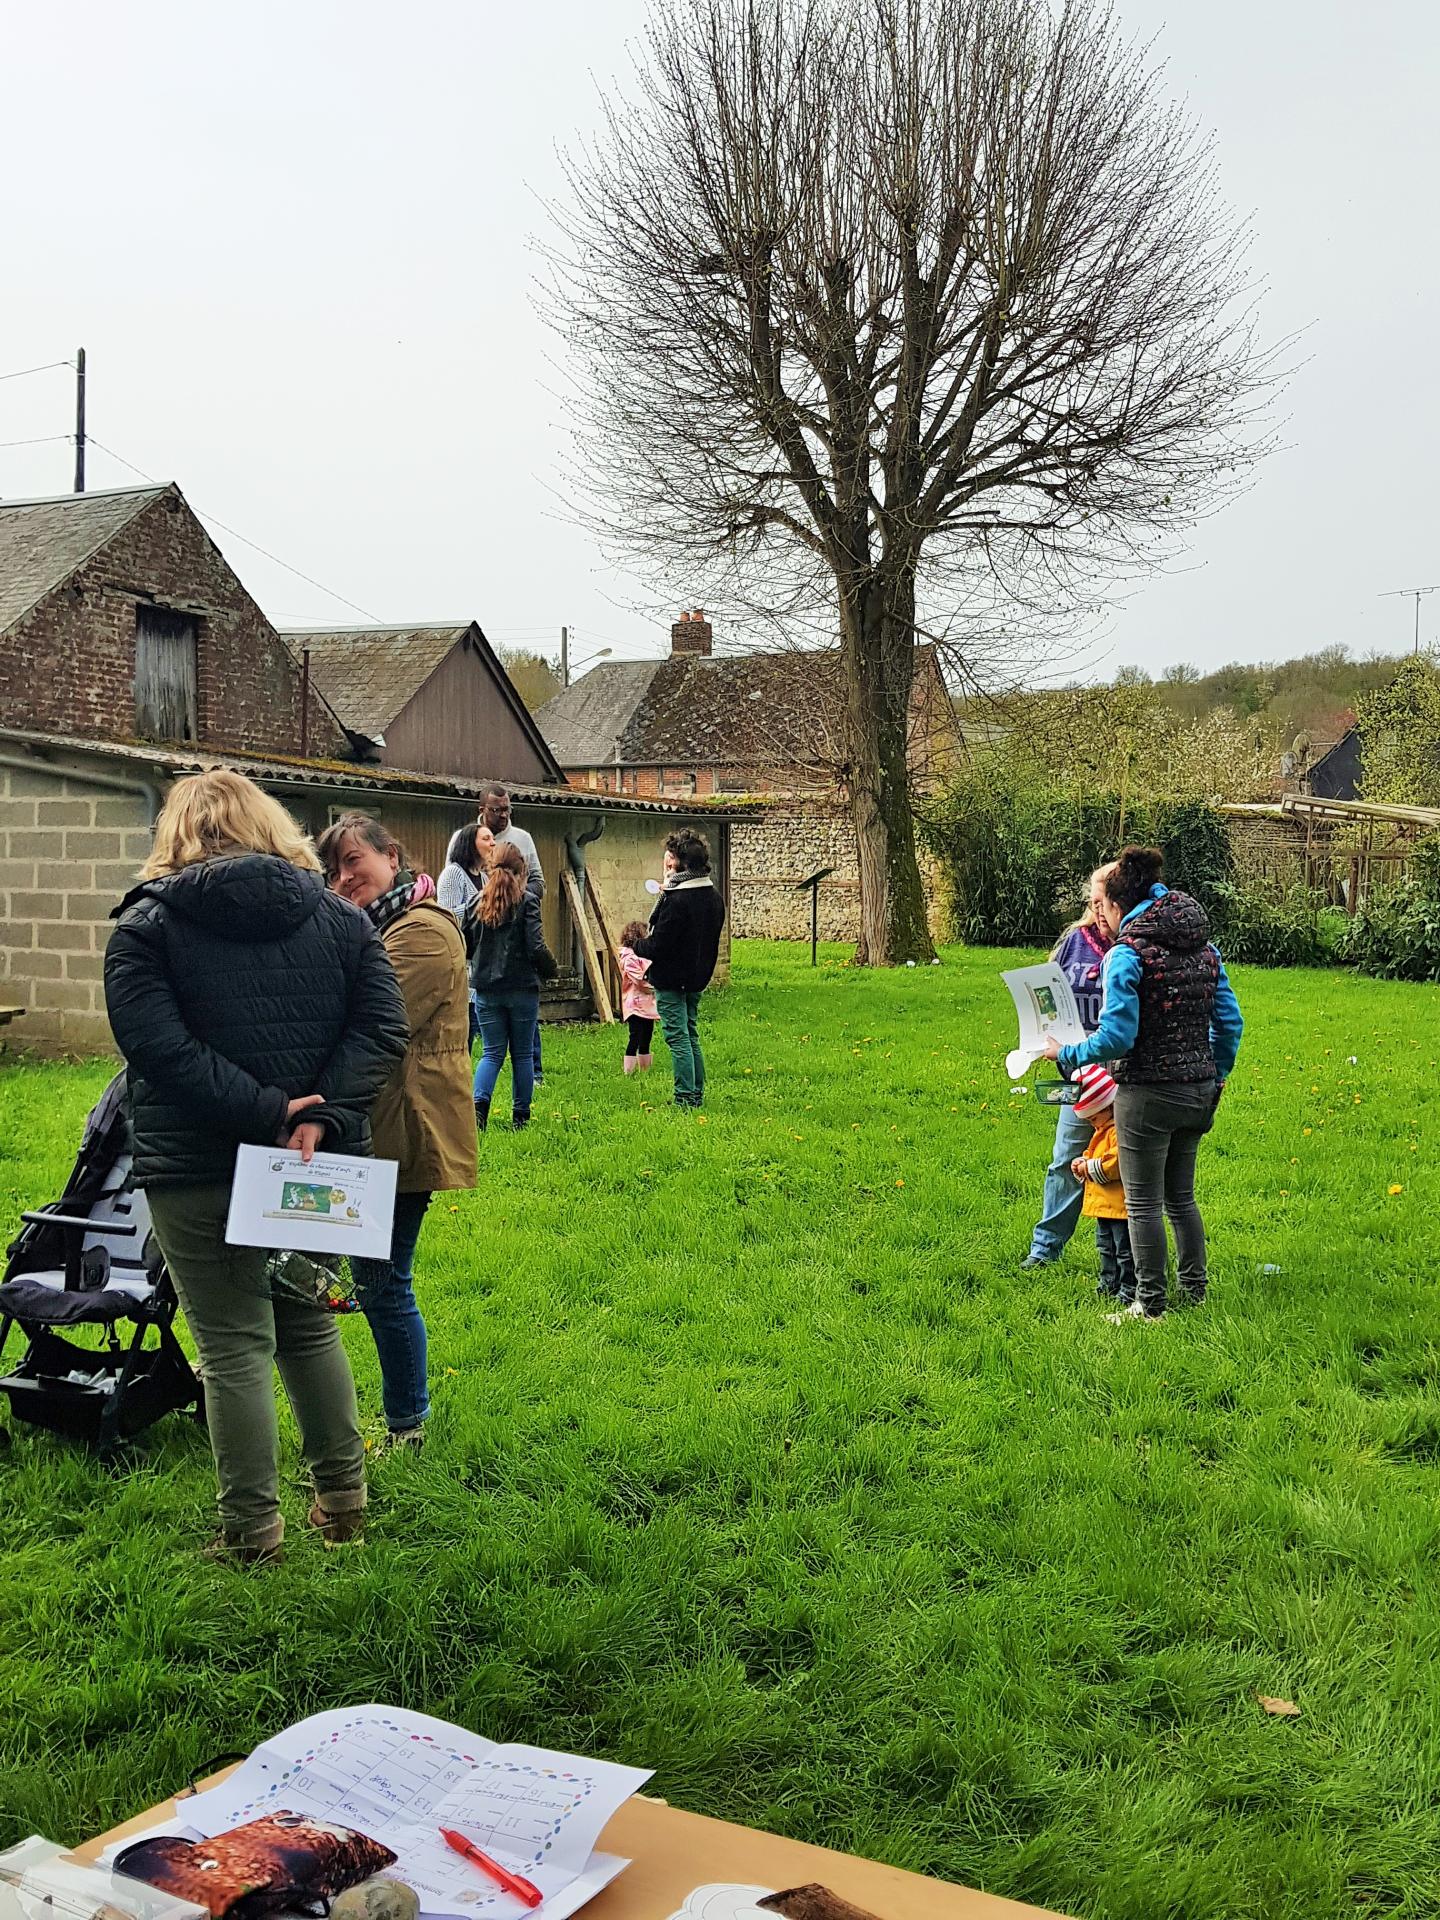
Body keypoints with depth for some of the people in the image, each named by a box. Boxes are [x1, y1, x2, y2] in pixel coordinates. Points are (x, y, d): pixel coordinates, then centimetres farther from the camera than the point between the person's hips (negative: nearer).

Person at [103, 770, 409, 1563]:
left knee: (234, 1347, 5)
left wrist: (265, 1111, -18)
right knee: (310, 1326, 19)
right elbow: (383, 1025, -6)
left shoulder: (144, 925, -4)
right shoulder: (339, 916, 5)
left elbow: (156, 1045, -18)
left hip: (198, 1170, -4)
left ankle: (252, 1529, 14)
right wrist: (318, 1116, -15)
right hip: (319, 1167, 4)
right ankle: (343, 1498, 27)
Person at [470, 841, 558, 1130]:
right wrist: (551, 971, 4)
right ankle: (521, 1115, 13)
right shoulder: (527, 901, -8)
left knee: (492, 1052, 9)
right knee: (522, 1054, 9)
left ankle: (479, 1103, -14)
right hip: (522, 987, -3)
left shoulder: (478, 901, 3)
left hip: (487, 988, 3)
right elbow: (536, 947, -13)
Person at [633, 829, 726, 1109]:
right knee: (691, 1036, 17)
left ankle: (684, 1099, -2)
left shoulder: (676, 900, -21)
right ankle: (697, 1094, 22)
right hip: (697, 978, 8)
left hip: (671, 980, -8)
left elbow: (657, 946, -21)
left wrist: (637, 946, 2)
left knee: (678, 1038, -3)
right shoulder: (714, 897, 6)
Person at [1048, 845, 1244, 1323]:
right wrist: (1217, 1075, 21)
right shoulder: (1203, 947, 6)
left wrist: (1066, 1055, -6)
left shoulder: (1127, 953, -15)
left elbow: (1116, 1038, -20)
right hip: (1198, 1091, 7)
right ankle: (1195, 1290, 29)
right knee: (1181, 1196, 21)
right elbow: (1230, 1022, 9)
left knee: (1144, 1203, 5)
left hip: (1148, 1094, -7)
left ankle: (1150, 1305, 13)